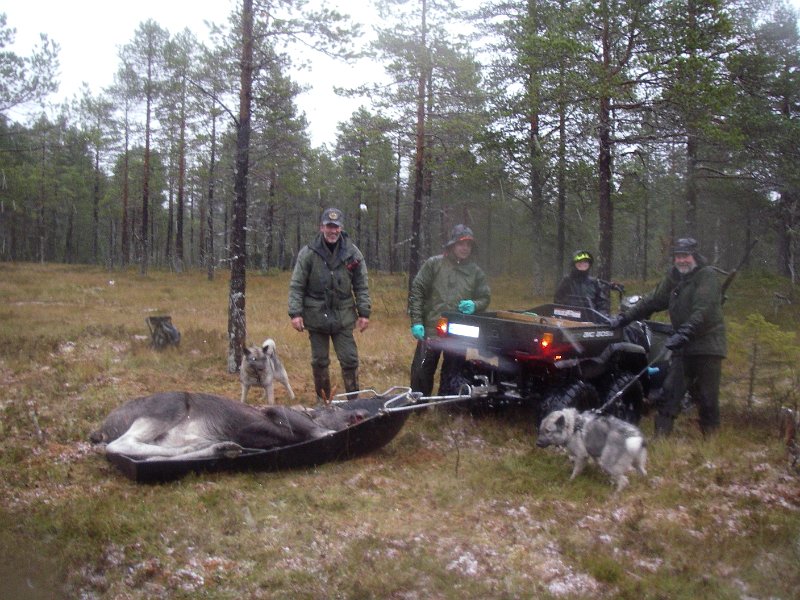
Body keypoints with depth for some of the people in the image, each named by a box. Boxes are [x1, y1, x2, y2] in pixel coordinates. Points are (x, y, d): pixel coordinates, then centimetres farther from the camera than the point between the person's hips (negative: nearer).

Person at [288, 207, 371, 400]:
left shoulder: (353, 253, -1)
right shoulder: (308, 253, -5)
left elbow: (361, 286, 5)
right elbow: (296, 286, -3)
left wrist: (364, 313, 0)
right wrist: (295, 313, -10)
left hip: (343, 318, 1)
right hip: (316, 317, -1)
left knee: (350, 360, 2)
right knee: (320, 362, 10)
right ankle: (323, 402, 23)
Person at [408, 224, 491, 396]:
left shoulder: (476, 272, 8)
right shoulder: (434, 264, 0)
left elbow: (485, 298, 13)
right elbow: (416, 291, -2)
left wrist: (474, 305, -11)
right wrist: (416, 321, -10)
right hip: (431, 330, -2)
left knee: (451, 378, 11)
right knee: (421, 374, 1)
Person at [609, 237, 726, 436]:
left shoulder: (707, 276, -9)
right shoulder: (674, 277, 14)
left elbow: (702, 311, -22)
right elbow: (653, 300, 17)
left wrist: (683, 333, -33)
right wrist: (626, 317, 9)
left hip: (707, 344, -6)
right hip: (683, 346, 6)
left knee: (706, 396, -1)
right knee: (670, 390, 2)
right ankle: (661, 433, 4)